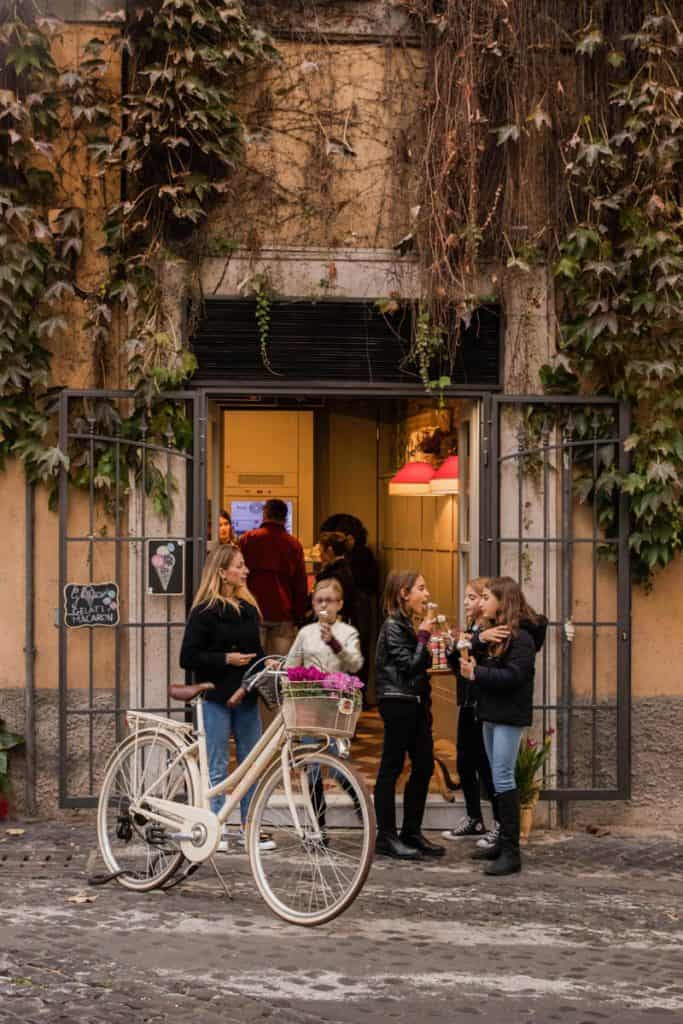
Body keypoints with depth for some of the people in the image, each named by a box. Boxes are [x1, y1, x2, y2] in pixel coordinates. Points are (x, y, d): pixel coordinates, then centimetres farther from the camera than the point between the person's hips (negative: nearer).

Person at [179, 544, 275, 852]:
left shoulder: (248, 608, 12)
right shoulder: (205, 611, -8)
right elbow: (188, 658, -12)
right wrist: (226, 659, -16)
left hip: (246, 696, 6)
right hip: (217, 698, -6)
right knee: (217, 767, 1)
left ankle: (249, 828, 15)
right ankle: (215, 829, 9)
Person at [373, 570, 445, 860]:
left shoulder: (410, 624, 16)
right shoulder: (393, 626, -12)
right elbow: (410, 665, -18)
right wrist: (424, 636, -12)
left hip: (415, 703, 9)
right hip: (397, 703, -9)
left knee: (424, 765, 9)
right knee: (391, 768, -5)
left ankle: (412, 832, 16)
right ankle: (386, 836, -1)